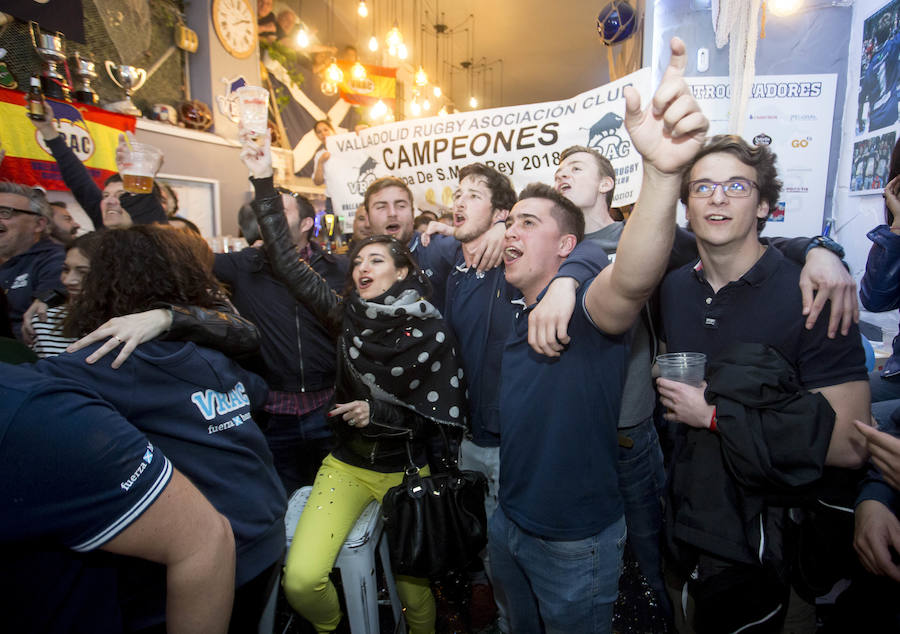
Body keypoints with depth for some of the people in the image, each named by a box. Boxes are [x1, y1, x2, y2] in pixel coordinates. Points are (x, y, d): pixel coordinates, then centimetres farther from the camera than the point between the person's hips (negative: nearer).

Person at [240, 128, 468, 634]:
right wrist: (264, 182, -10)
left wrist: (380, 413, -22)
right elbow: (288, 262, -8)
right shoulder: (348, 316, -4)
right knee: (300, 581, -11)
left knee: (413, 589, 10)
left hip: (406, 470, -2)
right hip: (346, 464, 2)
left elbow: (443, 415, -10)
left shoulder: (431, 331, -12)